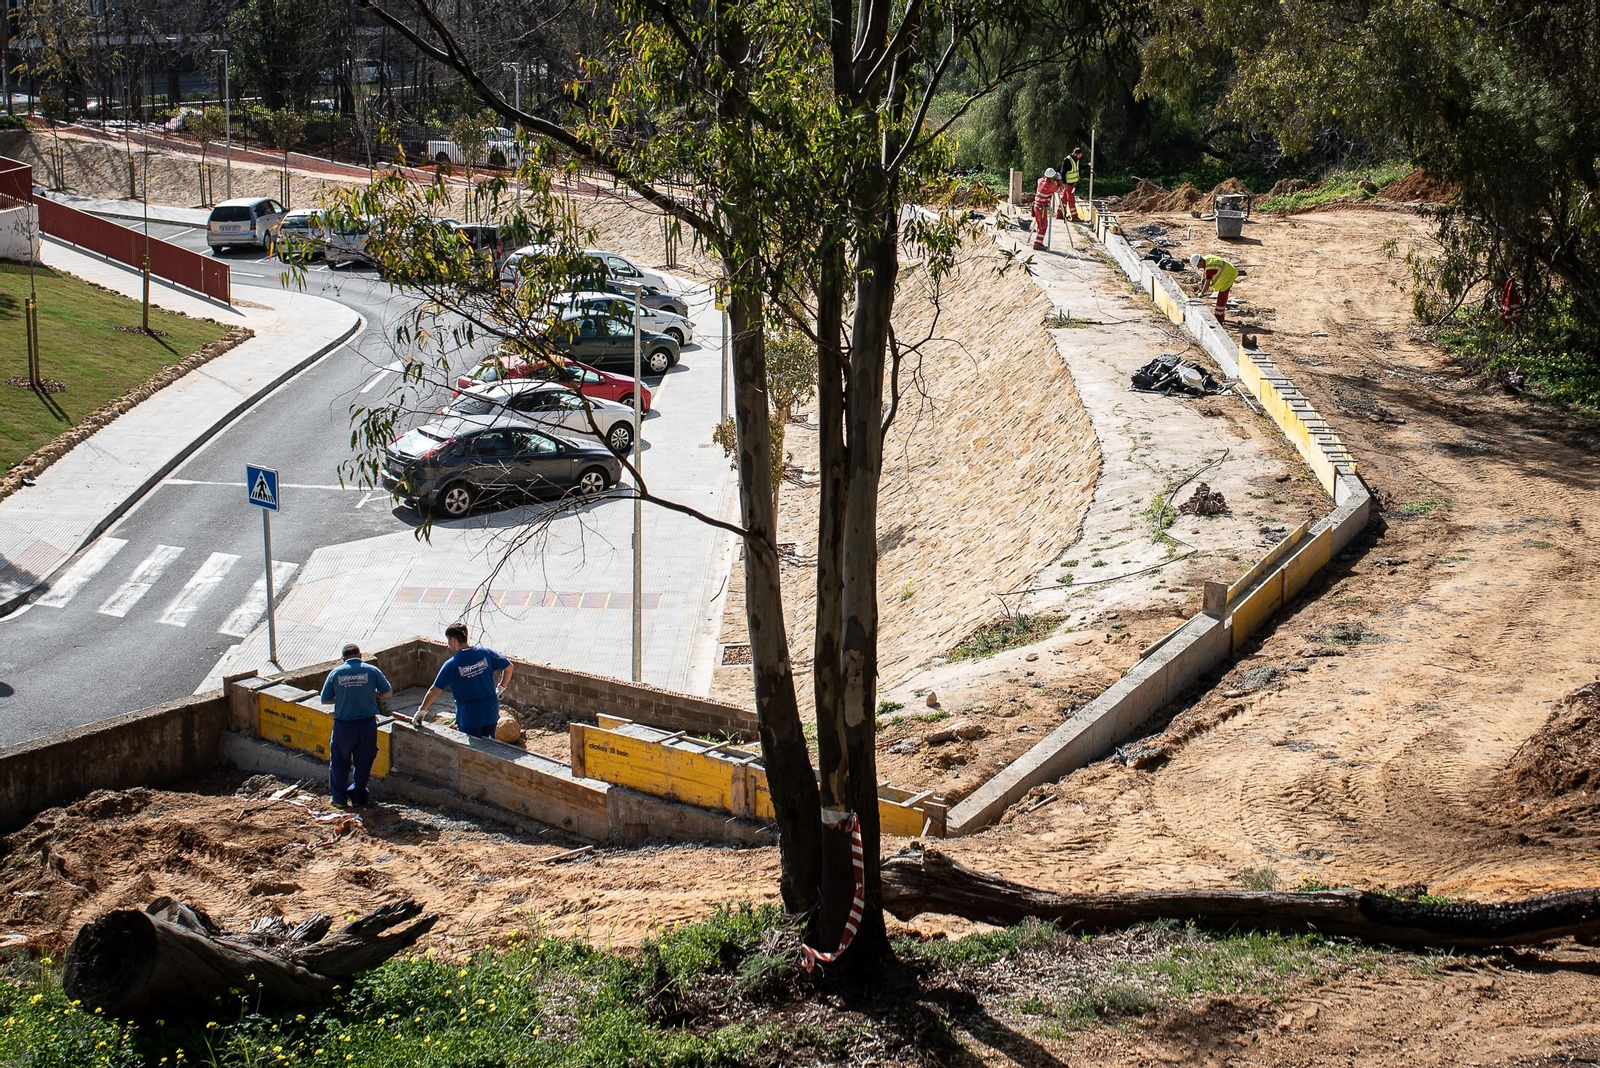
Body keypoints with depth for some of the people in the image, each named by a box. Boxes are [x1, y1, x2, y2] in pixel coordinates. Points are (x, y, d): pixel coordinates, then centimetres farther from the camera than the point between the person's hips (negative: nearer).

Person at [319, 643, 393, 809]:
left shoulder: (335, 673, -1)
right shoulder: (371, 670, -2)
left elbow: (325, 700, 4)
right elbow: (388, 692, 4)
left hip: (343, 725, 0)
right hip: (367, 724, 0)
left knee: (339, 763, 16)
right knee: (363, 762, 15)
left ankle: (339, 798, 20)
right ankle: (358, 797, 22)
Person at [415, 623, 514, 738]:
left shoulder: (451, 665, -13)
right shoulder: (485, 653, -3)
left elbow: (434, 691, -10)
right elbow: (508, 667, 3)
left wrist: (422, 710, 1)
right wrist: (500, 688, 13)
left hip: (469, 715, -4)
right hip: (491, 710, 4)